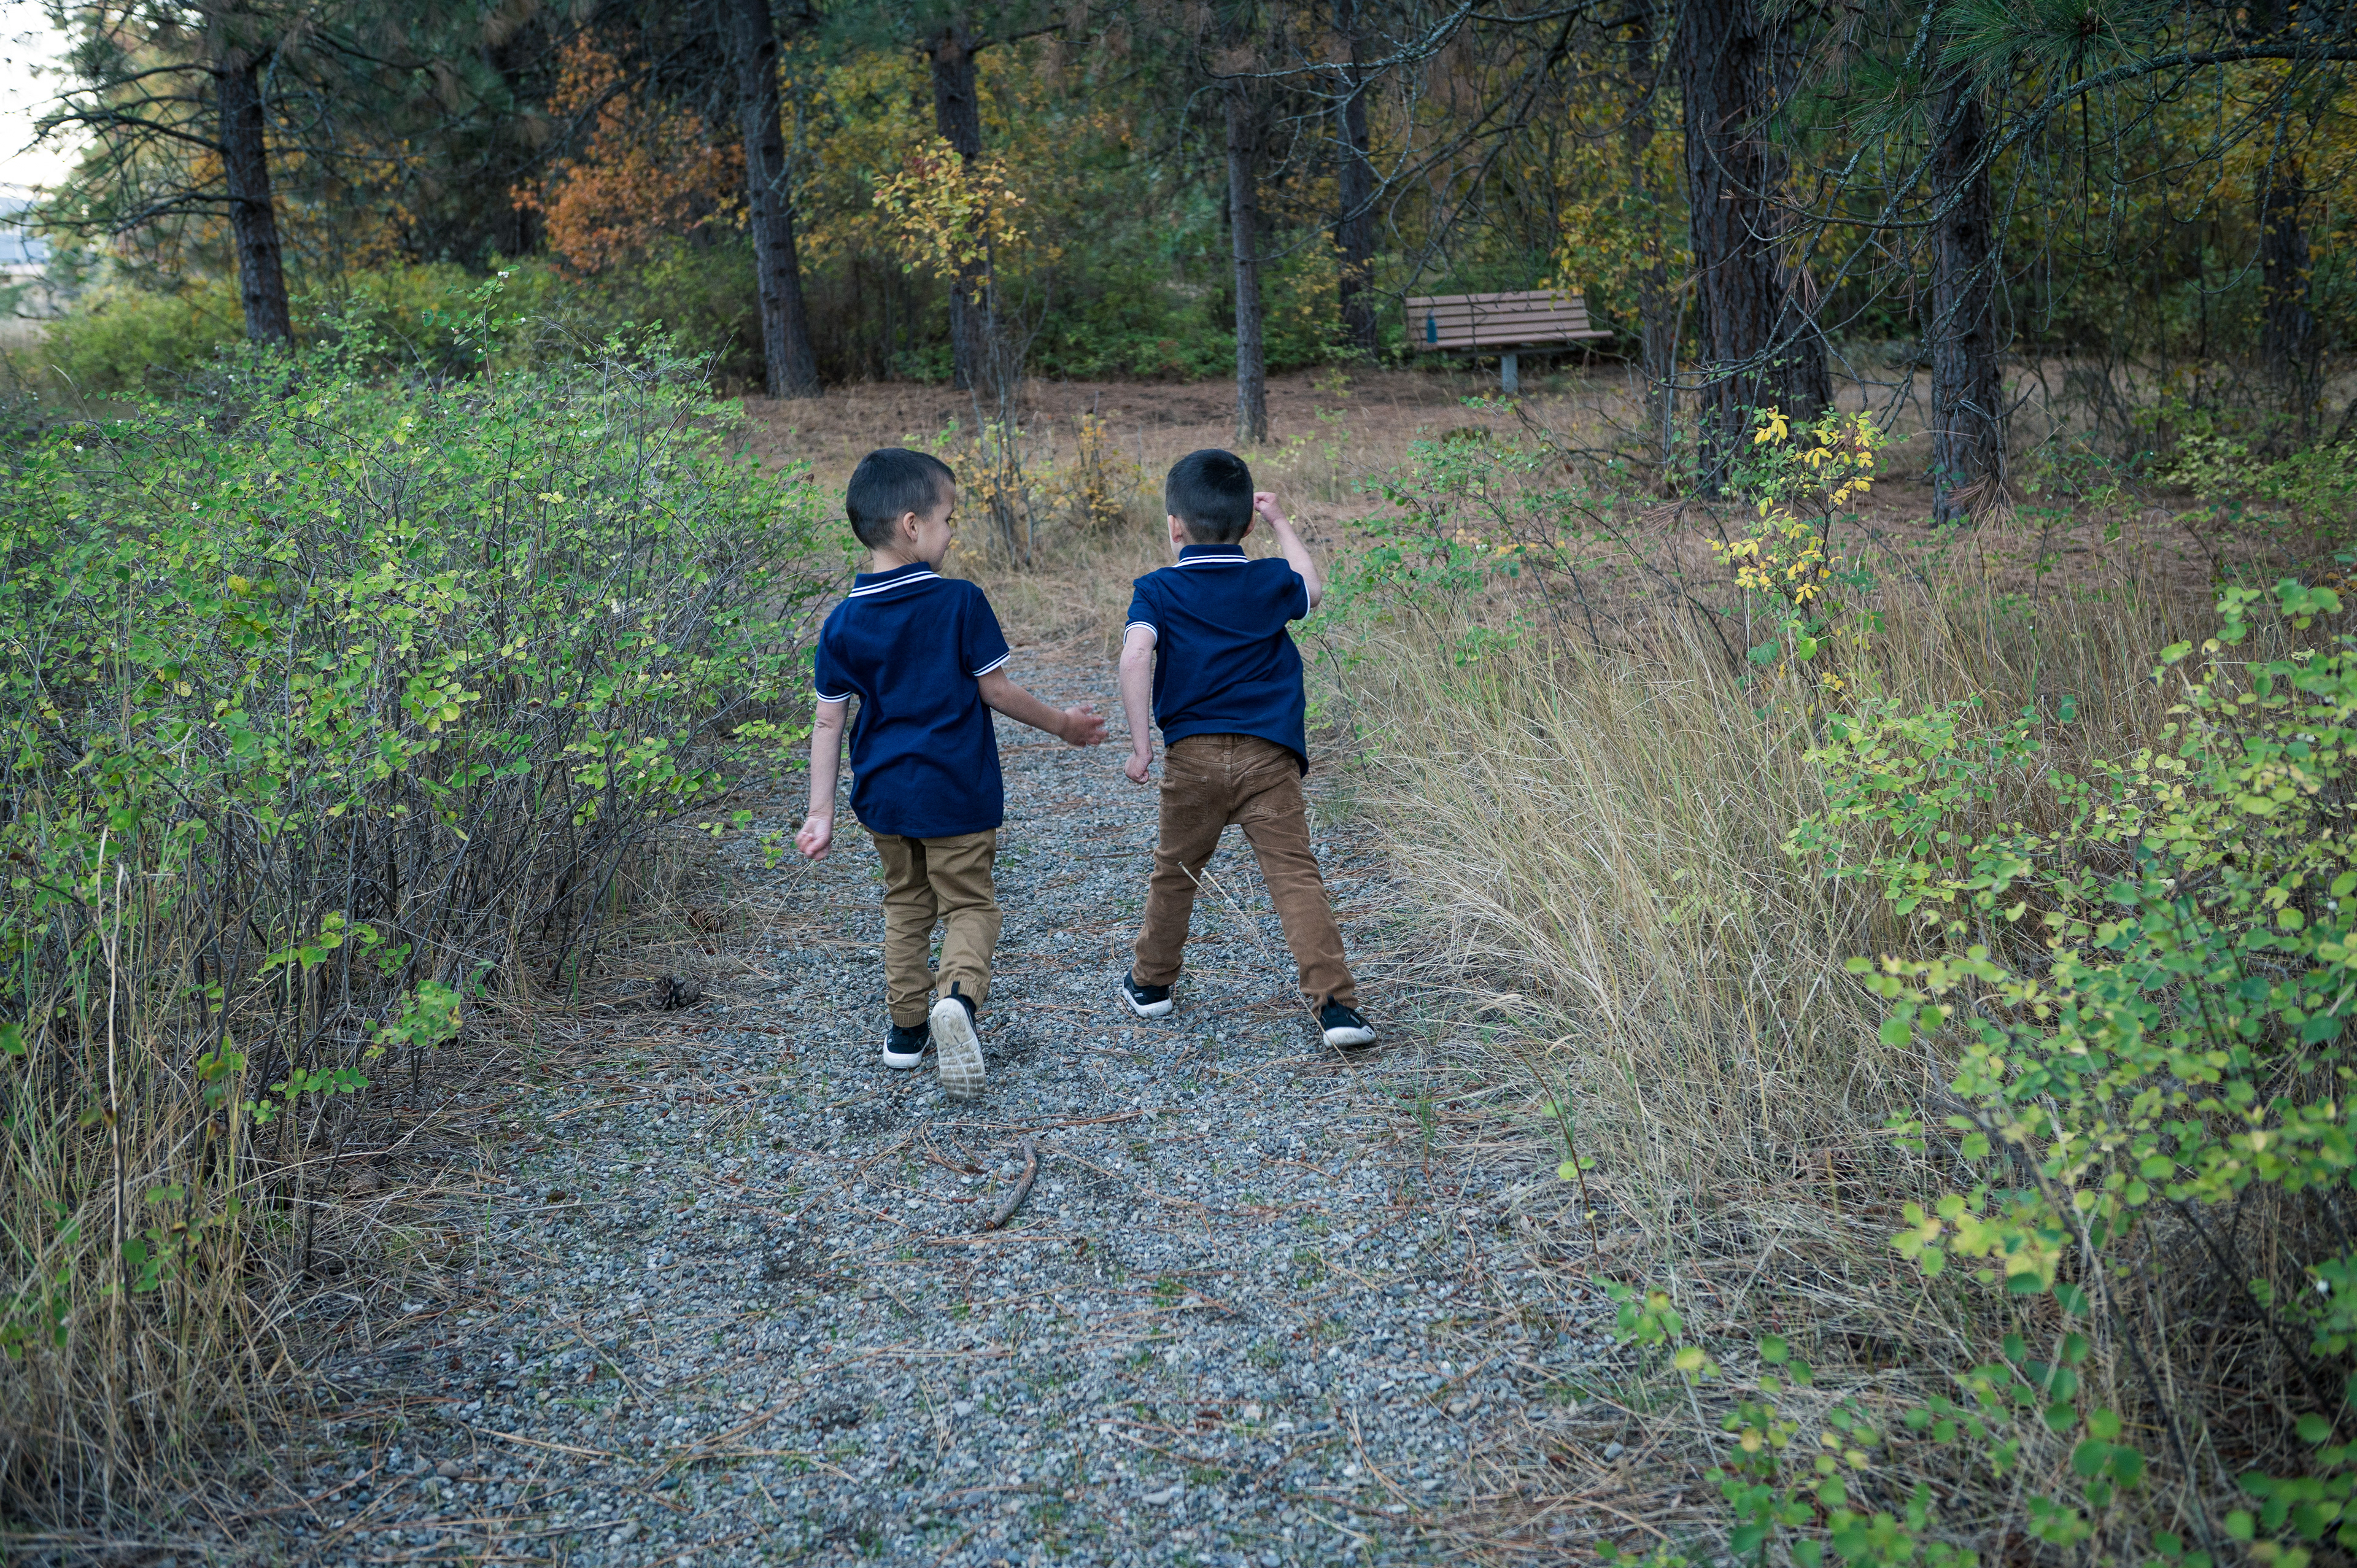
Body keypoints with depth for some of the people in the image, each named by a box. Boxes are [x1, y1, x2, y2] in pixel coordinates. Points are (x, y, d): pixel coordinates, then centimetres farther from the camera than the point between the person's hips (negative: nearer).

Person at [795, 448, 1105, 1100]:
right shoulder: (960, 602, -14)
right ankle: (959, 993, -22)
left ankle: (906, 1027, 25)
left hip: (883, 795, 4)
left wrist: (821, 812, 3)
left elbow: (828, 722, -1)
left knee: (905, 903, 21)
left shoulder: (843, 622, -3)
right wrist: (1063, 724, 6)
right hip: (957, 791, -4)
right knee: (970, 904, 7)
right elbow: (995, 691, -8)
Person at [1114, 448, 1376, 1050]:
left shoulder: (1157, 590, 1)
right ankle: (1334, 1001, -12)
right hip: (1269, 757, 0)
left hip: (1192, 754, 0)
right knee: (1294, 875, -4)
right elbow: (1311, 590, 30)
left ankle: (1151, 982, 36)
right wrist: (1280, 523, 39)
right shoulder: (1269, 582, 7)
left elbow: (1136, 655, -16)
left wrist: (1140, 741, -13)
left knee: (1175, 870, 19)